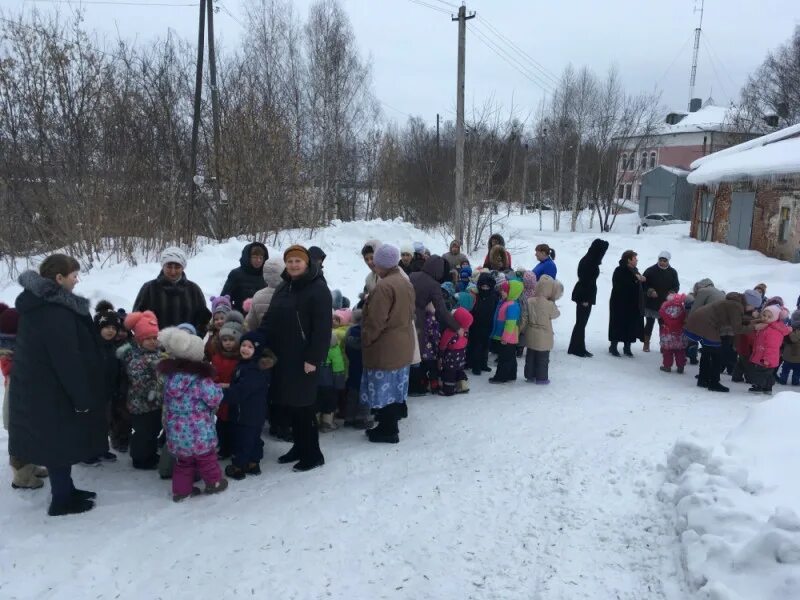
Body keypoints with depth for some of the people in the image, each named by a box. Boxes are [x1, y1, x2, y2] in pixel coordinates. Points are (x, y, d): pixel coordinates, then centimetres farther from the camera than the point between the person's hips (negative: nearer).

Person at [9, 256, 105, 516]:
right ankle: (62, 501, 17)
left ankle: (66, 491, 33)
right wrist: (82, 397, -17)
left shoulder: (37, 303, 8)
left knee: (57, 443, 20)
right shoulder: (56, 312, -25)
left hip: (37, 387, 10)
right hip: (51, 391, -10)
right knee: (61, 444, 4)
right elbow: (67, 361, -26)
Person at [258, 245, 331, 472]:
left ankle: (313, 453, 11)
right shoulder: (283, 287, 15)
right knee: (289, 404, 13)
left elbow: (322, 327, -17)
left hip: (302, 358, -8)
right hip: (282, 356, 8)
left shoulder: (318, 289, -11)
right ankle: (299, 447, 28)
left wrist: (314, 358, -20)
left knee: (302, 405, -2)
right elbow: (270, 319, 18)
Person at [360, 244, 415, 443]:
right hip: (402, 344, 9)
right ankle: (390, 424, 27)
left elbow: (375, 321, -21)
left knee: (384, 387, 1)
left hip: (385, 347, -9)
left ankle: (388, 430, 9)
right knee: (393, 387, 16)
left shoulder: (384, 287, -21)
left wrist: (365, 341, -8)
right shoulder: (405, 282, 9)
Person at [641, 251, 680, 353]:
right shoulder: (650, 271, -4)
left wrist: (672, 293, -10)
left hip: (666, 304, 2)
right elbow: (643, 284, -2)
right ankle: (646, 344, 16)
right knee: (649, 323, 5)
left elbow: (676, 286, 11)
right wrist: (650, 291, -19)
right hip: (650, 303, -2)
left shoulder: (672, 272, 5)